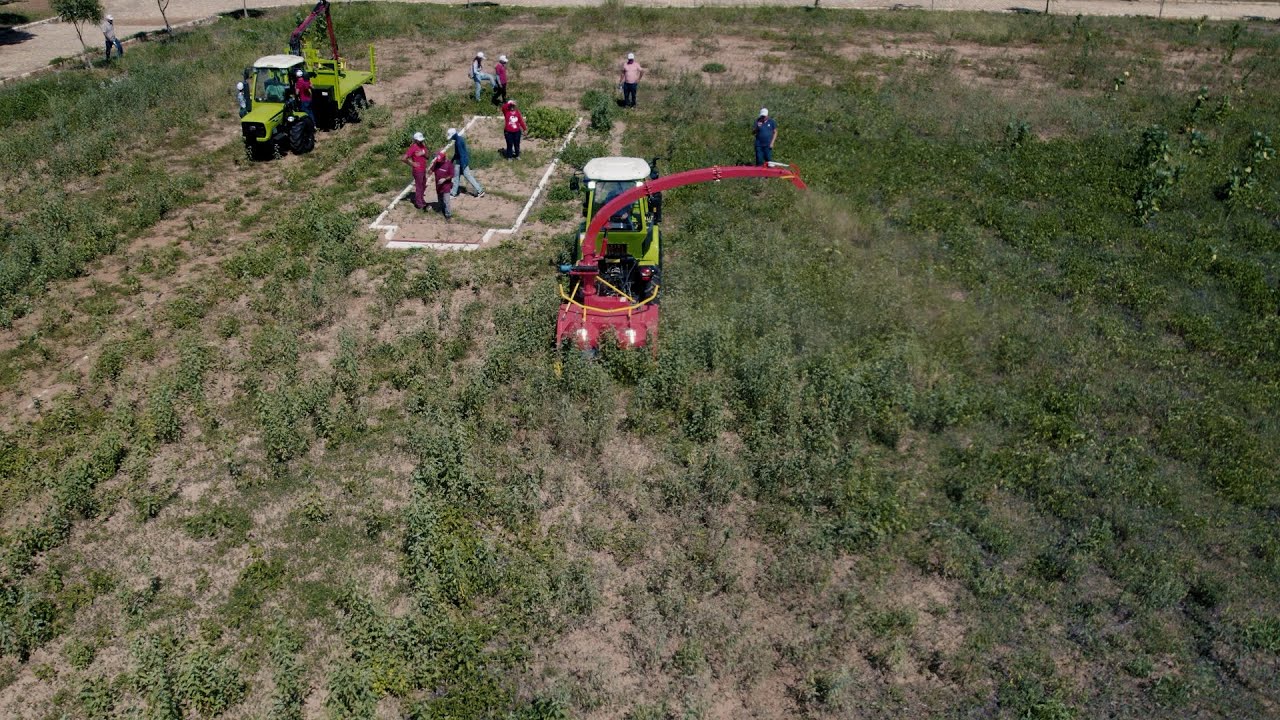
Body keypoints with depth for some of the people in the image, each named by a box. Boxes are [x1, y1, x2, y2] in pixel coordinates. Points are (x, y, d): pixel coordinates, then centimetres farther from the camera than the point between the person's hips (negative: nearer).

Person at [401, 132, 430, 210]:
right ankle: (419, 204, 18)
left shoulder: (423, 145, 1)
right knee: (419, 187, 5)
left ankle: (420, 199, 41)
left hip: (424, 170, 8)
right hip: (418, 171, -8)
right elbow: (403, 158, -26)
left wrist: (424, 153, -15)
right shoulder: (413, 148, -21)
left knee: (423, 186, 22)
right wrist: (412, 164, -16)